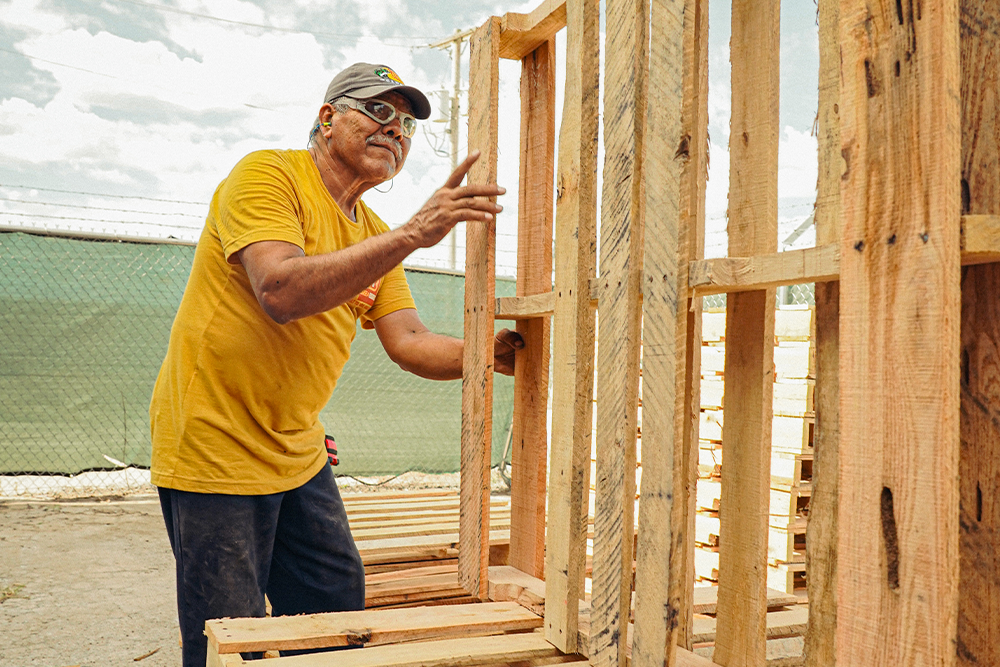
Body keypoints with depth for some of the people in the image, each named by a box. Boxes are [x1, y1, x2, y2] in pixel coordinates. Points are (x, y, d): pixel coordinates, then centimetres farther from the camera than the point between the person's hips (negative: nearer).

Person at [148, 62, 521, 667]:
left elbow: (409, 342, 0)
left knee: (339, 600, 14)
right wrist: (412, 234, -35)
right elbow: (282, 292, -30)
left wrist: (489, 354, -18)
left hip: (298, 453, 8)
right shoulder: (267, 175, -13)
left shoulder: (376, 236, 10)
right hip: (217, 450, -7)